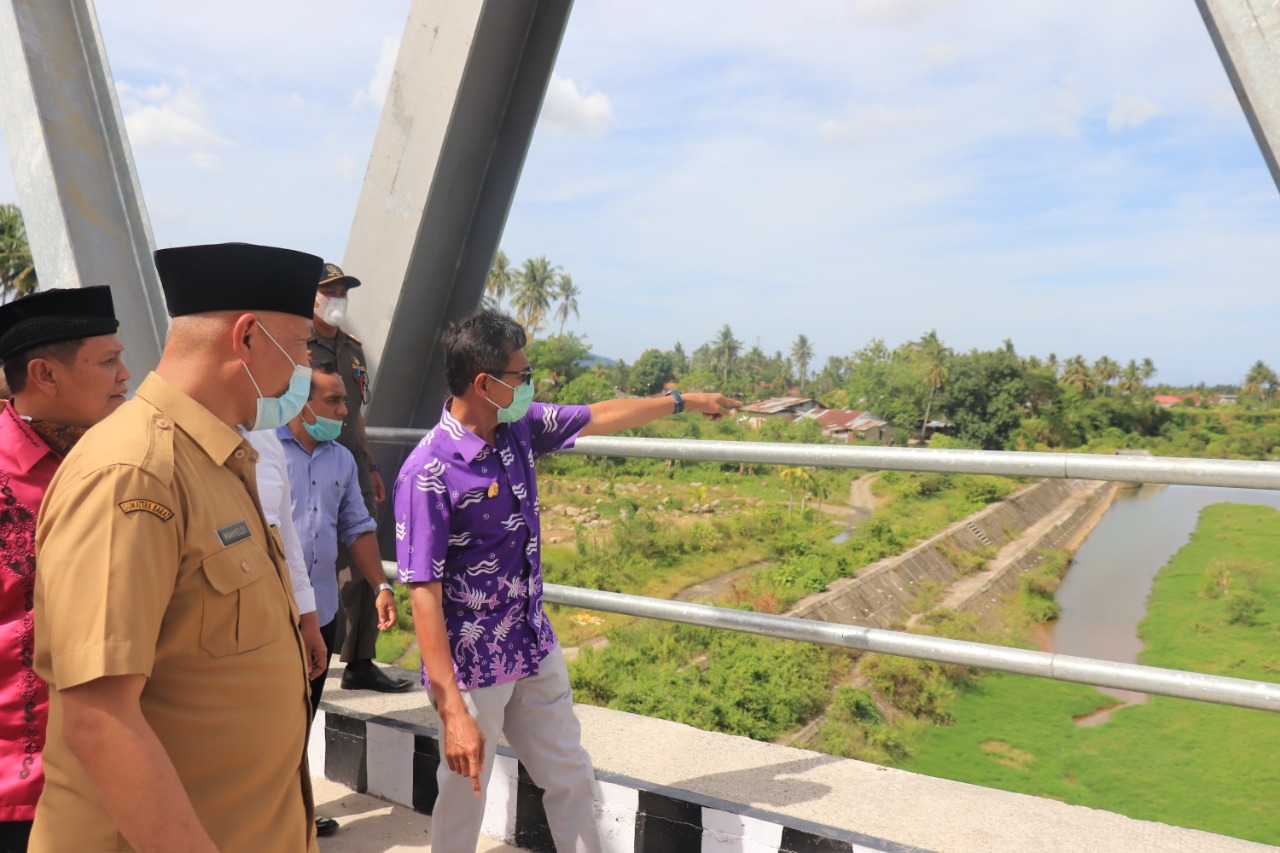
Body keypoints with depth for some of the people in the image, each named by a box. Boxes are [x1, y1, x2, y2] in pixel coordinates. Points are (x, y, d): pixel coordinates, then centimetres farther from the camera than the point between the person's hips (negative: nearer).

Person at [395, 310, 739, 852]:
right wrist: (453, 713, -26)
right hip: (473, 666, -7)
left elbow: (601, 417, 13)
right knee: (464, 797, 12)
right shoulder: (428, 475, -24)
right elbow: (424, 594, -24)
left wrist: (685, 401, 24)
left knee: (571, 778, 17)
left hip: (535, 647, 7)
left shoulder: (520, 427, -3)